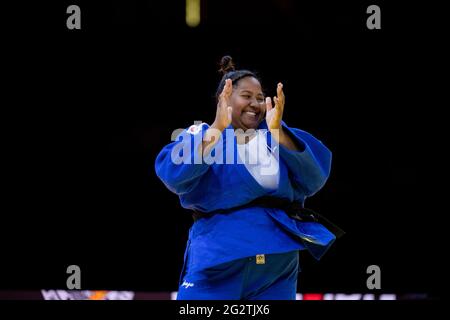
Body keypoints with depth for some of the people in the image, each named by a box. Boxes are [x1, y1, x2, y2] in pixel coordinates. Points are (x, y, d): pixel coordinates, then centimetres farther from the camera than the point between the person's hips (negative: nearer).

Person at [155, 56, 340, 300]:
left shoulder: (274, 136, 15)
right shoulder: (202, 134, 7)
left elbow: (314, 178, -2)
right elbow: (175, 176, -14)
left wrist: (277, 130, -14)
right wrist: (219, 127, -20)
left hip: (278, 261, 3)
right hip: (218, 258, -3)